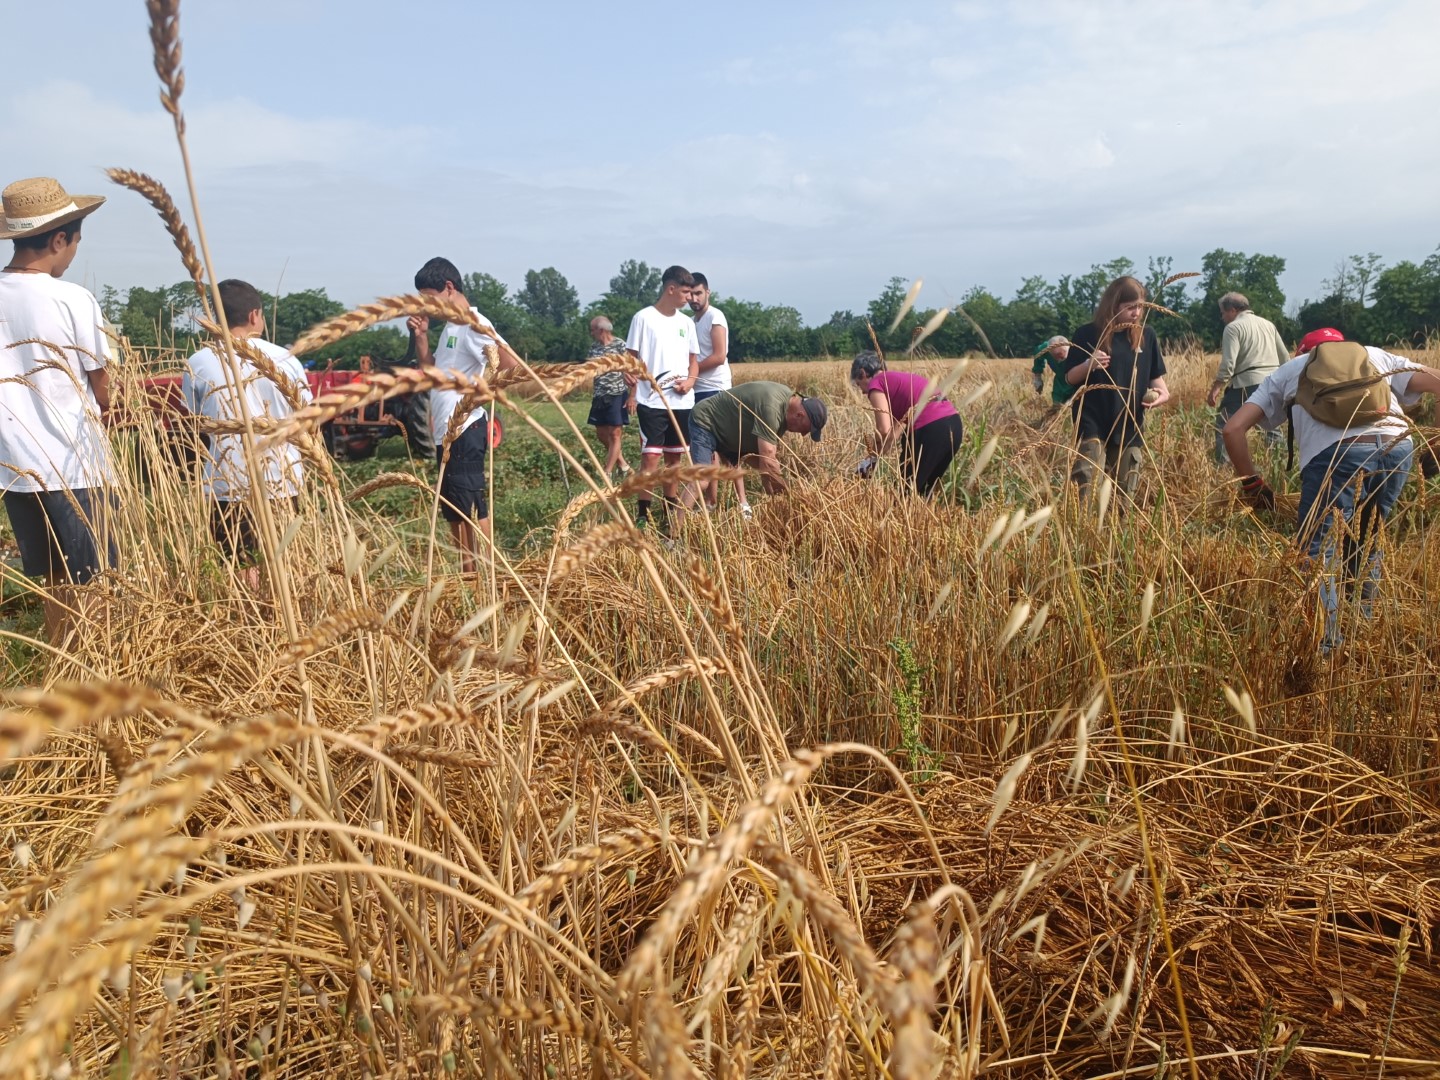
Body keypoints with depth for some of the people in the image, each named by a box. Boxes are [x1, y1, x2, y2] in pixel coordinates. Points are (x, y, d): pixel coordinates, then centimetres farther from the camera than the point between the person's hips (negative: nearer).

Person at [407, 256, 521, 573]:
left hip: (464, 431, -10)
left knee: (472, 508, -9)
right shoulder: (450, 327, 17)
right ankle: (466, 577, 21)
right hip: (446, 432, 10)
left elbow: (513, 366, -22)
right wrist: (421, 336, 12)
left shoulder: (473, 324, -11)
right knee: (454, 511, 13)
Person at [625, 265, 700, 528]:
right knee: (651, 456, -11)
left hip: (682, 402, 6)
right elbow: (630, 356, -2)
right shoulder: (644, 318, -4)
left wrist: (690, 380, -3)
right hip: (651, 401, -5)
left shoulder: (686, 322, 12)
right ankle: (642, 513, -6)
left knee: (674, 456, 13)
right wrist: (629, 372, -24)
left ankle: (670, 506, 24)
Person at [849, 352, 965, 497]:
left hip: (930, 430, -8)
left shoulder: (876, 384, 4)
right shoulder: (900, 378, 28)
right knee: (923, 490, 22)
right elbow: (897, 426, 20)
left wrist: (872, 457, 9)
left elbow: (884, 430, -7)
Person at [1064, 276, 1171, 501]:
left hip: (1129, 425, 4)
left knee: (1125, 493, 11)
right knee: (1083, 486, -19)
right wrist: (1088, 365, -22)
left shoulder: (1146, 335, 7)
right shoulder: (1087, 334, -4)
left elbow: (1155, 375, 15)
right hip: (1093, 422, -4)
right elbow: (1070, 378, -1)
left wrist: (1162, 392, -7)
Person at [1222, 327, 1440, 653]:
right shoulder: (1376, 355, 32)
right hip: (1397, 448, 3)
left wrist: (1250, 482, 26)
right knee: (1366, 541, 25)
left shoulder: (1286, 371, 28)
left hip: (1336, 453, -3)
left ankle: (1325, 646, -10)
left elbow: (1233, 429, 17)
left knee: (1316, 551, 3)